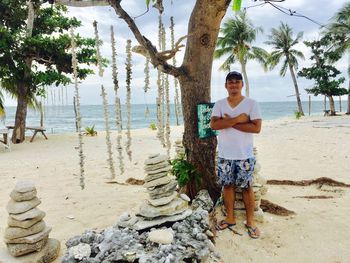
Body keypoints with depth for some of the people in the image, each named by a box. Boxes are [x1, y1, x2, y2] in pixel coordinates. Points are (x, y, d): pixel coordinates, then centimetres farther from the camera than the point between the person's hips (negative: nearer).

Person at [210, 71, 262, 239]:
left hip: (245, 155, -2)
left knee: (247, 187, 7)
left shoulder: (251, 104, -5)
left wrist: (229, 122, -16)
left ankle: (250, 221, 22)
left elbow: (256, 127, -15)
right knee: (227, 185, 12)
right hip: (224, 155, 3)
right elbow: (213, 125, -12)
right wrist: (238, 119, -19)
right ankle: (230, 218, 28)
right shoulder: (219, 104, 2)